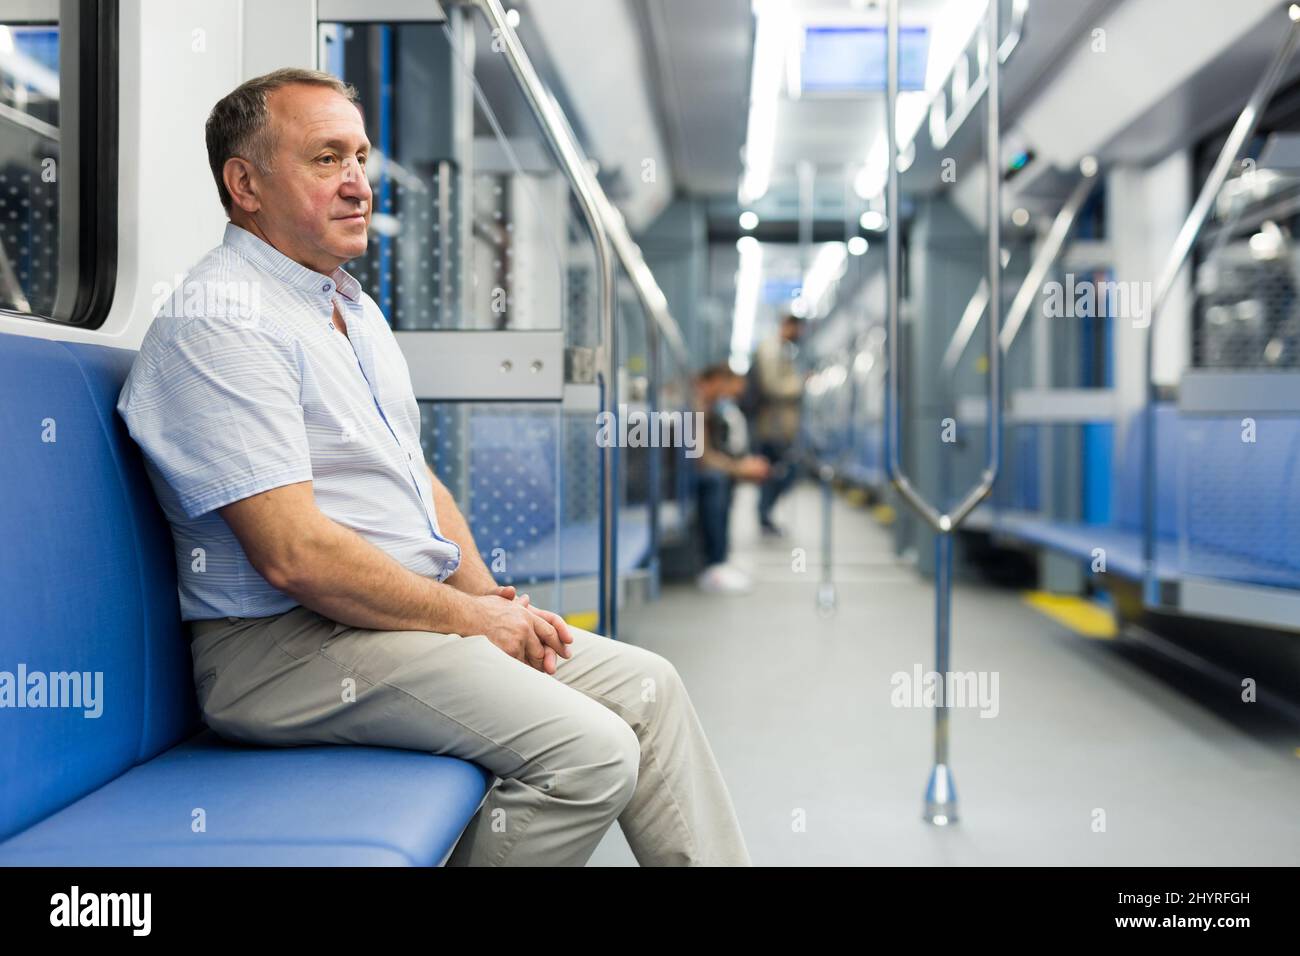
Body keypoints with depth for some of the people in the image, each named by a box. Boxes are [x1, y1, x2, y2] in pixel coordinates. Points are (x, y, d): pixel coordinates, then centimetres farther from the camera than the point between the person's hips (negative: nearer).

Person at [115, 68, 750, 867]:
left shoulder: (353, 306, 16)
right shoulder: (221, 322, -16)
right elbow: (295, 554, -23)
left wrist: (489, 596, 4)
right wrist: (467, 618, -13)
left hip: (407, 614, 10)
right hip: (290, 645, -10)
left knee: (647, 687, 4)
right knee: (591, 752, -20)